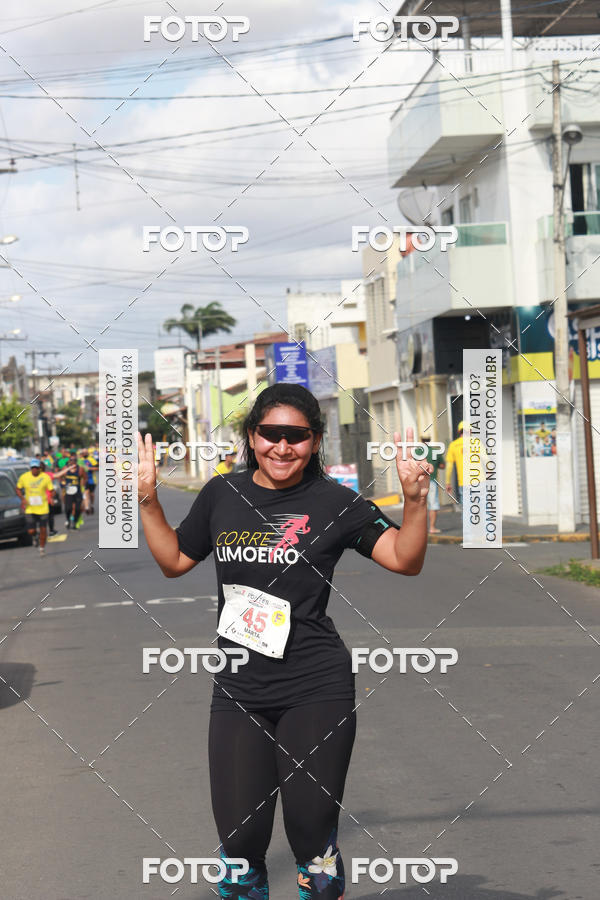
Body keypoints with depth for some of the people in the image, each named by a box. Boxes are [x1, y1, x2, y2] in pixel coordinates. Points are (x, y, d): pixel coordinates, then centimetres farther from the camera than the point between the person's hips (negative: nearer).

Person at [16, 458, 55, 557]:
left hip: (43, 508, 0)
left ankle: (42, 548, 25)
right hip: (30, 509, 0)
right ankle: (35, 537, 31)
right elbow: (18, 489, 10)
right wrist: (22, 498, -6)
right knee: (31, 531, -6)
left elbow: (52, 490, -1)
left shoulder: (45, 477, -7)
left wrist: (51, 497, -22)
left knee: (43, 530, 3)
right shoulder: (24, 477, -4)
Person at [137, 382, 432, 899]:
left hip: (316, 691, -3)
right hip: (239, 692, 3)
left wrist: (415, 498, -22)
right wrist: (148, 498, 9)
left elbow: (405, 560, -7)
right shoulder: (222, 494, 8)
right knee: (239, 838, 3)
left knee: (311, 833, 0)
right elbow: (175, 561, 20)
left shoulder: (333, 502, -3)